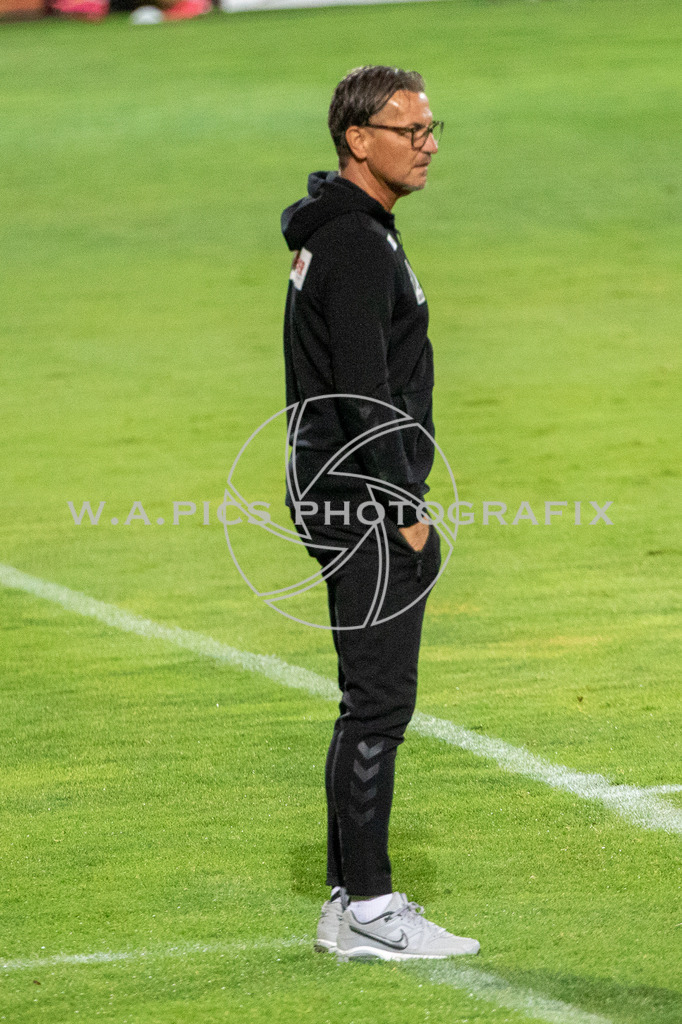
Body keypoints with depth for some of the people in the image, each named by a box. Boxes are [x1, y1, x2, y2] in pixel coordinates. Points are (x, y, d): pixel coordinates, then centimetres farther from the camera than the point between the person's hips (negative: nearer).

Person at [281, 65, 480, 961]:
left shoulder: (337, 238, 17)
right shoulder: (357, 246, -16)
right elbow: (365, 393, -22)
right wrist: (405, 510, -19)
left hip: (347, 504, 11)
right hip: (366, 505, -11)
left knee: (374, 704, 13)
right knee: (378, 703, -8)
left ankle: (350, 902, 17)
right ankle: (368, 909, -5)